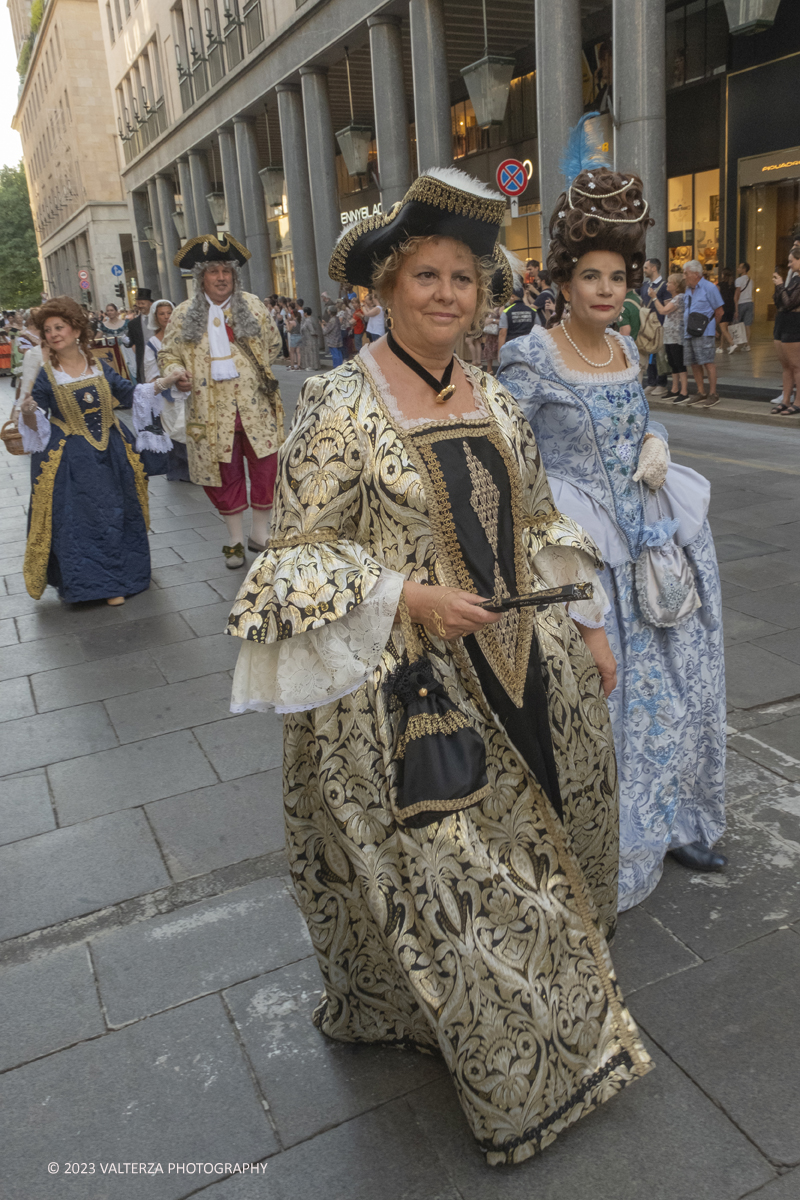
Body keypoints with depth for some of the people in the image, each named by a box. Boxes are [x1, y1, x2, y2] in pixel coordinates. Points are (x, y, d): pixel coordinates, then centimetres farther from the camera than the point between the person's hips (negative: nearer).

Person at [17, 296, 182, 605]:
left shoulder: (99, 367, 2)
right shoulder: (47, 375, -5)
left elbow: (129, 394, 9)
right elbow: (36, 425, -5)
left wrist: (163, 383, -1)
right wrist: (28, 413, -28)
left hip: (109, 453, 3)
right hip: (70, 460, -3)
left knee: (115, 515, 8)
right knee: (77, 519, -2)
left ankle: (115, 582, 23)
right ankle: (87, 582, 12)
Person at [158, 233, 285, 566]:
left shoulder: (252, 305, 7)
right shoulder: (184, 314, 5)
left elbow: (273, 344, 18)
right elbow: (168, 354, 9)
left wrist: (256, 371, 10)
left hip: (256, 405, 0)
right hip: (212, 410, 0)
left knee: (266, 467, 1)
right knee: (224, 474, 7)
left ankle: (261, 534, 17)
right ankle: (235, 540, 20)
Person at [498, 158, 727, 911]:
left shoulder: (626, 350, 8)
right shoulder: (531, 360, -13)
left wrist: (656, 444, 0)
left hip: (649, 543, 7)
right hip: (579, 551, -7)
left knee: (669, 686, 16)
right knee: (594, 697, 2)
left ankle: (670, 821, 37)